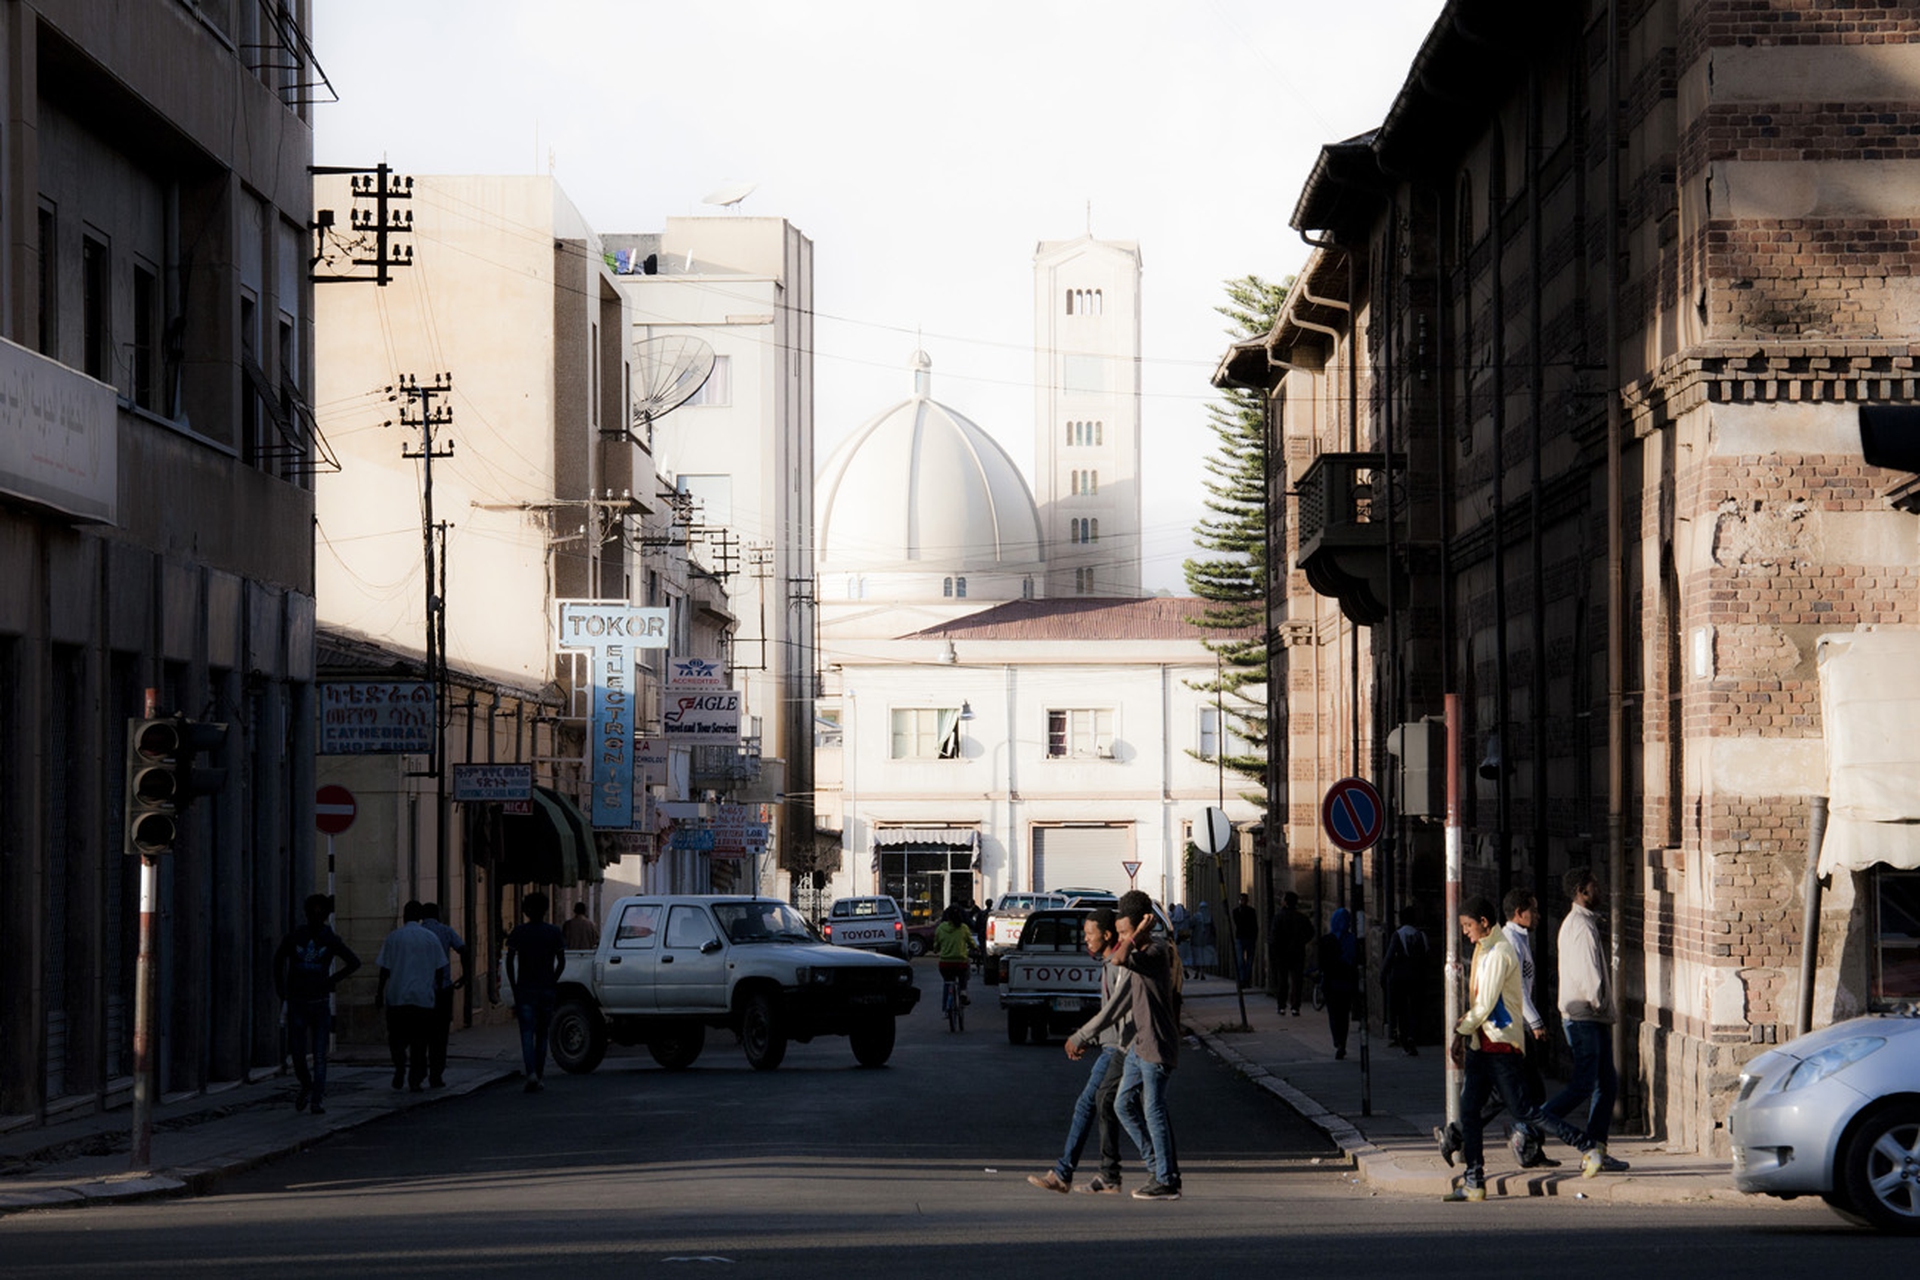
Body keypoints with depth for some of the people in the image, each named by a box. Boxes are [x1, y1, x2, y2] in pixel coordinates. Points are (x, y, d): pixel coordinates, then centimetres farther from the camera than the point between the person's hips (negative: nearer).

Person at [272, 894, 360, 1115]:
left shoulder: (330, 940, -1)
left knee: (320, 1055, -3)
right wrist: (279, 988, 15)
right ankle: (306, 1086, 24)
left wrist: (333, 980, 4)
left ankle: (317, 1101, 0)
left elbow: (354, 962, 10)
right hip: (297, 1003, 0)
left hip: (320, 1004, 0)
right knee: (298, 1053, -4)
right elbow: (279, 958, 18)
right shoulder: (294, 937, -1)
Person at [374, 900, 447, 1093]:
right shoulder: (431, 938, 3)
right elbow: (440, 969, 5)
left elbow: (385, 970, -1)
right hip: (424, 998, 1)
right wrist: (437, 991, 16)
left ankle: (400, 1063, -15)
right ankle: (415, 1080, 3)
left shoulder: (394, 937, -1)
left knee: (397, 1036, 10)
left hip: (397, 997, -1)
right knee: (419, 1041, 7)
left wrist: (379, 994, 7)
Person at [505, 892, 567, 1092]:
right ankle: (540, 1076, 14)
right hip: (547, 990, 2)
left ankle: (531, 1074, -22)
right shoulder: (554, 933, 1)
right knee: (542, 1034, 13)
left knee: (527, 1033, -4)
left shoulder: (518, 933, -2)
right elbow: (561, 962, 2)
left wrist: (514, 987, 5)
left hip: (525, 989, -2)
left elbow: (510, 962, -3)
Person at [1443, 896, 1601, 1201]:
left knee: (1523, 1111, -5)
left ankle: (1586, 1147, 3)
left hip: (1501, 1043, -9)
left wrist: (1462, 1030, -5)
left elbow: (1486, 1004, -18)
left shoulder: (1499, 953, -16)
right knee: (1468, 1110, 2)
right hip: (1480, 1044, 9)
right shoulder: (1483, 949, 15)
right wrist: (1464, 1030, 11)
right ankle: (1474, 1181, 4)